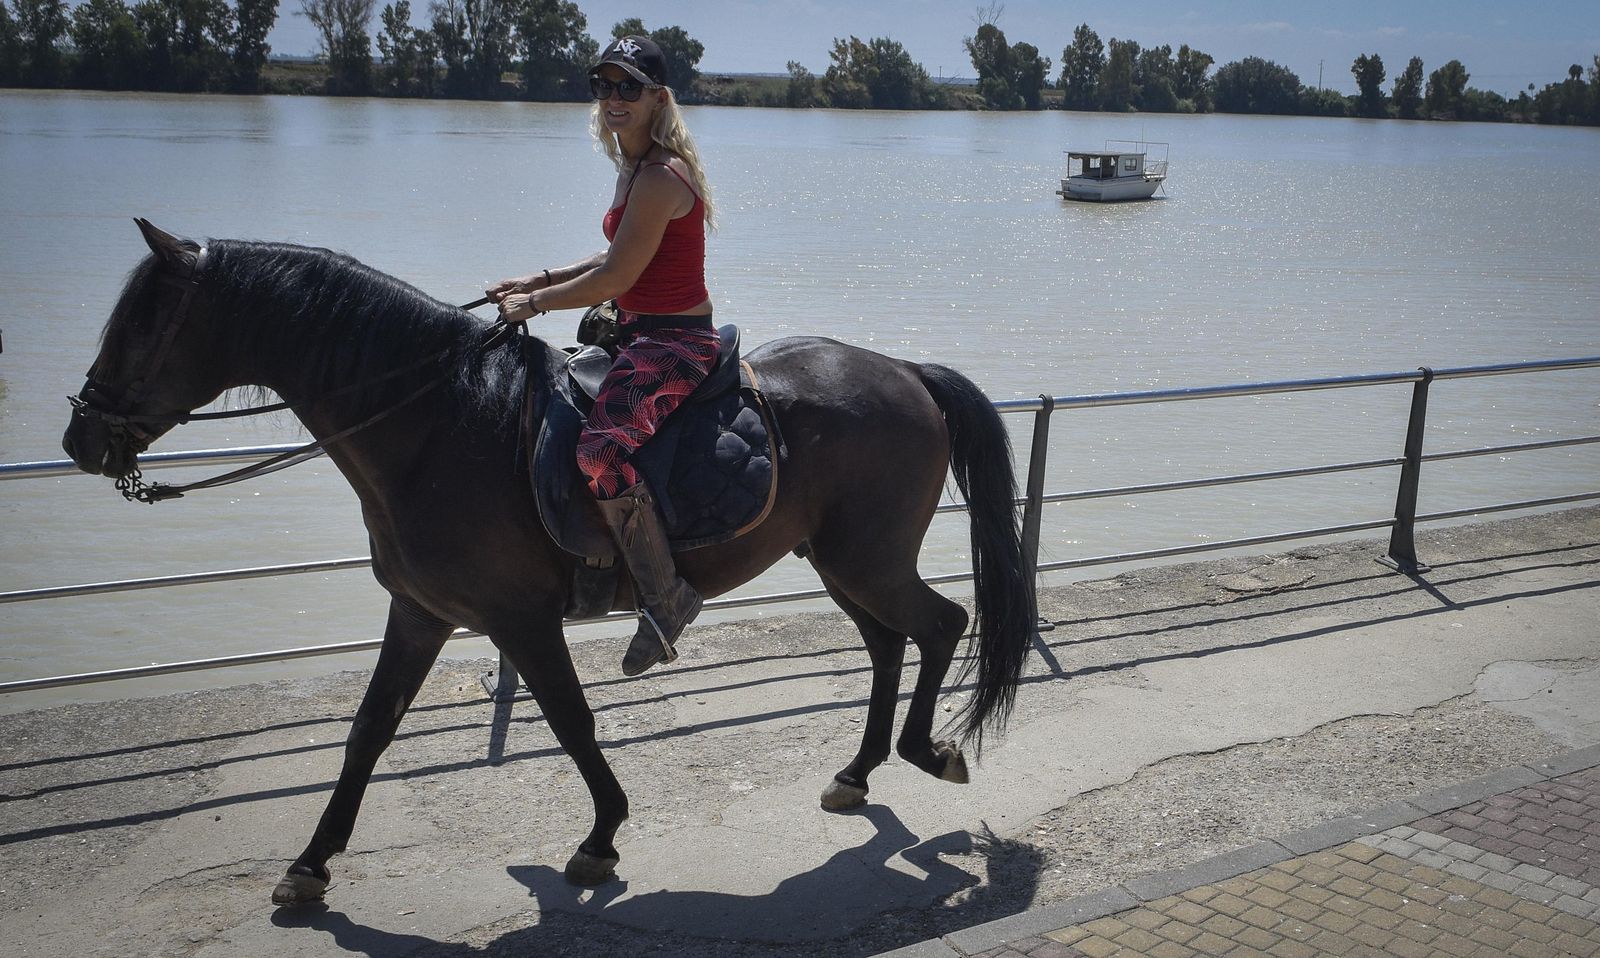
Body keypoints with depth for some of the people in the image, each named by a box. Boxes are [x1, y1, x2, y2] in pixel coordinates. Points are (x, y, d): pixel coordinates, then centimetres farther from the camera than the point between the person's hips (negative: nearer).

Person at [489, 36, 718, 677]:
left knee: (603, 450, -31)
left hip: (671, 342, -12)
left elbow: (616, 276, -19)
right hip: (643, 335, 12)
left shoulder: (659, 176, -19)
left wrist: (536, 303, -7)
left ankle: (665, 598, -18)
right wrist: (541, 280, 14)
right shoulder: (638, 165, 13)